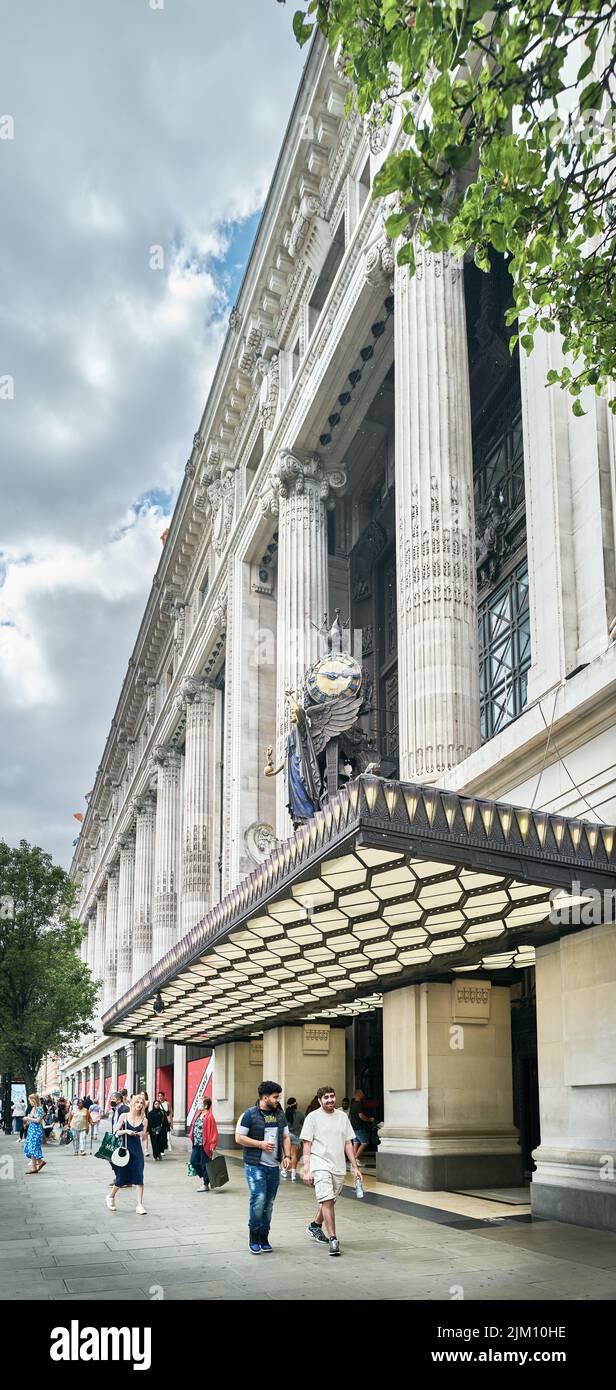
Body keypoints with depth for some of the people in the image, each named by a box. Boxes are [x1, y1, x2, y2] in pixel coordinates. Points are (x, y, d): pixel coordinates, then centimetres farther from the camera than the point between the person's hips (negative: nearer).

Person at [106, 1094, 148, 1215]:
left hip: (137, 1150, 1)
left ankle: (139, 1205, 0)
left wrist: (143, 1135, -15)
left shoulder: (144, 1120, 4)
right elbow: (115, 1133, 1)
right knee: (121, 1176, 7)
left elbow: (143, 1139, 7)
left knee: (139, 1177, -5)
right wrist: (126, 1131, -15)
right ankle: (111, 1196, 34)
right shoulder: (124, 1116, -1)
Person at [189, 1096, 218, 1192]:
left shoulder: (209, 1117, -15)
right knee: (193, 1161, 7)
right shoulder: (198, 1115, 10)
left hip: (205, 1145, -8)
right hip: (196, 1144, 8)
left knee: (204, 1164, 1)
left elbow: (213, 1132, -15)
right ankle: (202, 1177, 27)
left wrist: (212, 1146, -17)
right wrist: (193, 1139, 13)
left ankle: (205, 1184, 13)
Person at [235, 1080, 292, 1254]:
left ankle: (264, 1238, 19)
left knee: (269, 1203, 8)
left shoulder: (280, 1115, 12)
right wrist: (260, 1144, -14)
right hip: (255, 1165, -6)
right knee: (258, 1199, -15)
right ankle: (253, 1237, 1)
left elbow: (285, 1137, 18)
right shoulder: (249, 1115, -7)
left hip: (274, 1166, 6)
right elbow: (239, 1138, -7)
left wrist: (287, 1156, 3)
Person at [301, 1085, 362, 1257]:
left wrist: (355, 1167, 9)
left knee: (329, 1201, 12)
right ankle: (333, 1239, -11)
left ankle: (315, 1226, 36)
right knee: (327, 1201, -15)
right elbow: (307, 1145, -3)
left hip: (339, 1167, 5)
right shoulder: (313, 1117, -2)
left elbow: (348, 1144, 14)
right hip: (320, 1165, -5)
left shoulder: (342, 1116, 10)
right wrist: (306, 1170, -10)